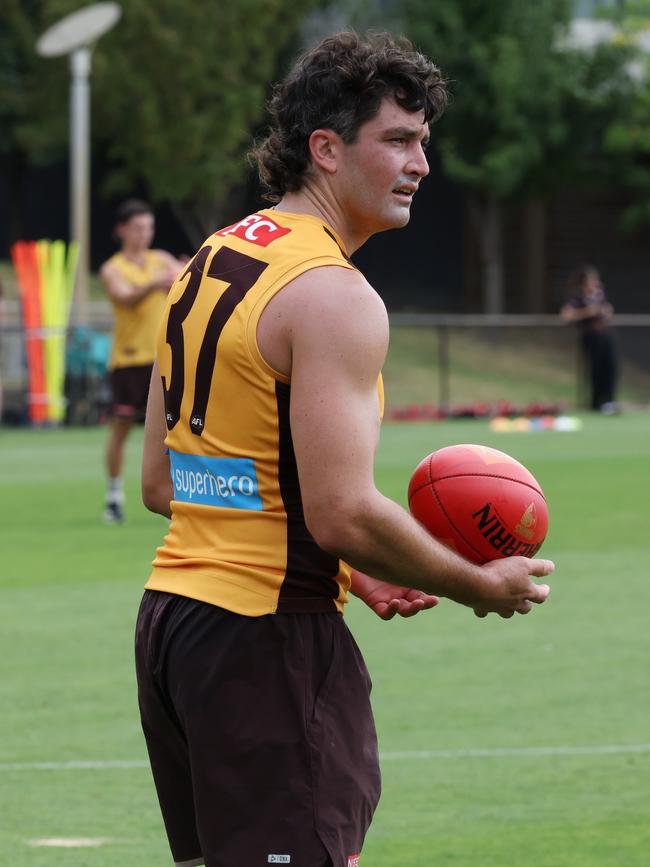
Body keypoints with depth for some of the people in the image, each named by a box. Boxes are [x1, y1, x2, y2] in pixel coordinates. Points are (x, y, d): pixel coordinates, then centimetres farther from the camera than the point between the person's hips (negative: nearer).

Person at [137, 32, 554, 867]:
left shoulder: (209, 263, 14)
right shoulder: (333, 296, -15)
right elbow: (343, 512, -22)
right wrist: (481, 587, -7)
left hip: (169, 613, 10)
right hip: (266, 640, -10)